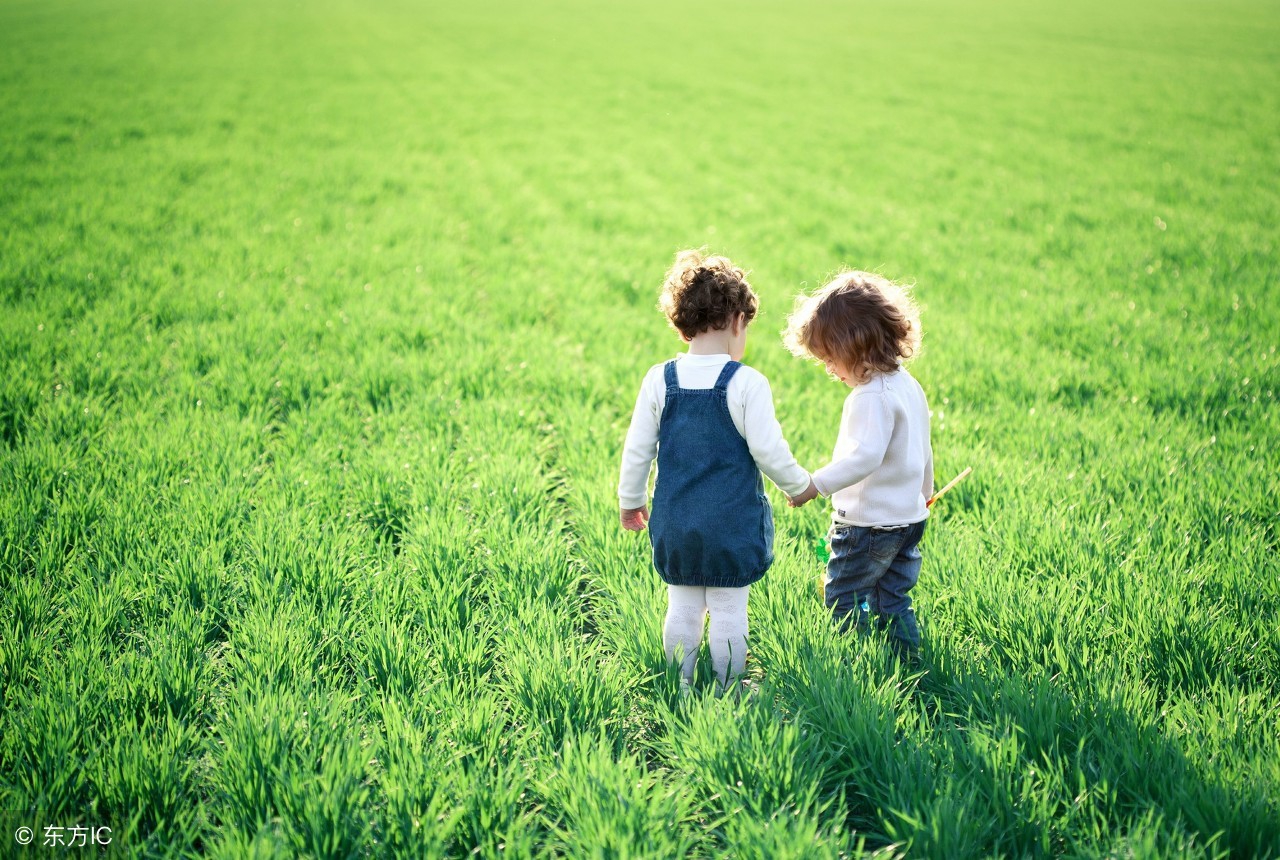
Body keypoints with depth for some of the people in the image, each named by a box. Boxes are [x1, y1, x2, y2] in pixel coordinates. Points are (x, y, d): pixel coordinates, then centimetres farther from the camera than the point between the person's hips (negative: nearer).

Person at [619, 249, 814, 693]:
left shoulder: (658, 380, -3)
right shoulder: (747, 383, -13)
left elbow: (637, 449, 3)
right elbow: (769, 451, -11)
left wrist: (630, 501, 17)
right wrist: (799, 485, 8)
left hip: (674, 522, 4)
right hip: (733, 523, -3)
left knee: (683, 608, 15)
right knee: (729, 611, 8)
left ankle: (681, 688, 24)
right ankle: (728, 692, 18)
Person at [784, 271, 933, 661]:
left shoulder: (871, 396, -22)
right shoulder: (909, 385, 9)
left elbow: (864, 456, -32)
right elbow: (923, 450, 19)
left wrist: (814, 485, -32)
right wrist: (923, 491, 34)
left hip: (870, 523, -10)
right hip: (910, 515, 10)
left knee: (843, 598, 3)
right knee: (893, 600, 16)